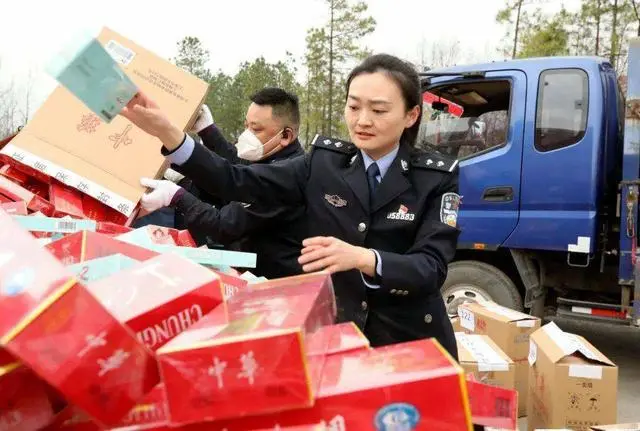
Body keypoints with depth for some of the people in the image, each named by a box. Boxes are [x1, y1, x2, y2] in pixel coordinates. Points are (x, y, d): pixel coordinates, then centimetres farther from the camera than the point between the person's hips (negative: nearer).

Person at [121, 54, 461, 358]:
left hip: (409, 342, -1)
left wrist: (360, 258, -36)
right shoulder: (323, 163, -1)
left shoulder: (436, 177, -7)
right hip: (330, 333, 2)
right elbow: (240, 183, -8)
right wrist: (165, 132, -19)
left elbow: (432, 269, -18)